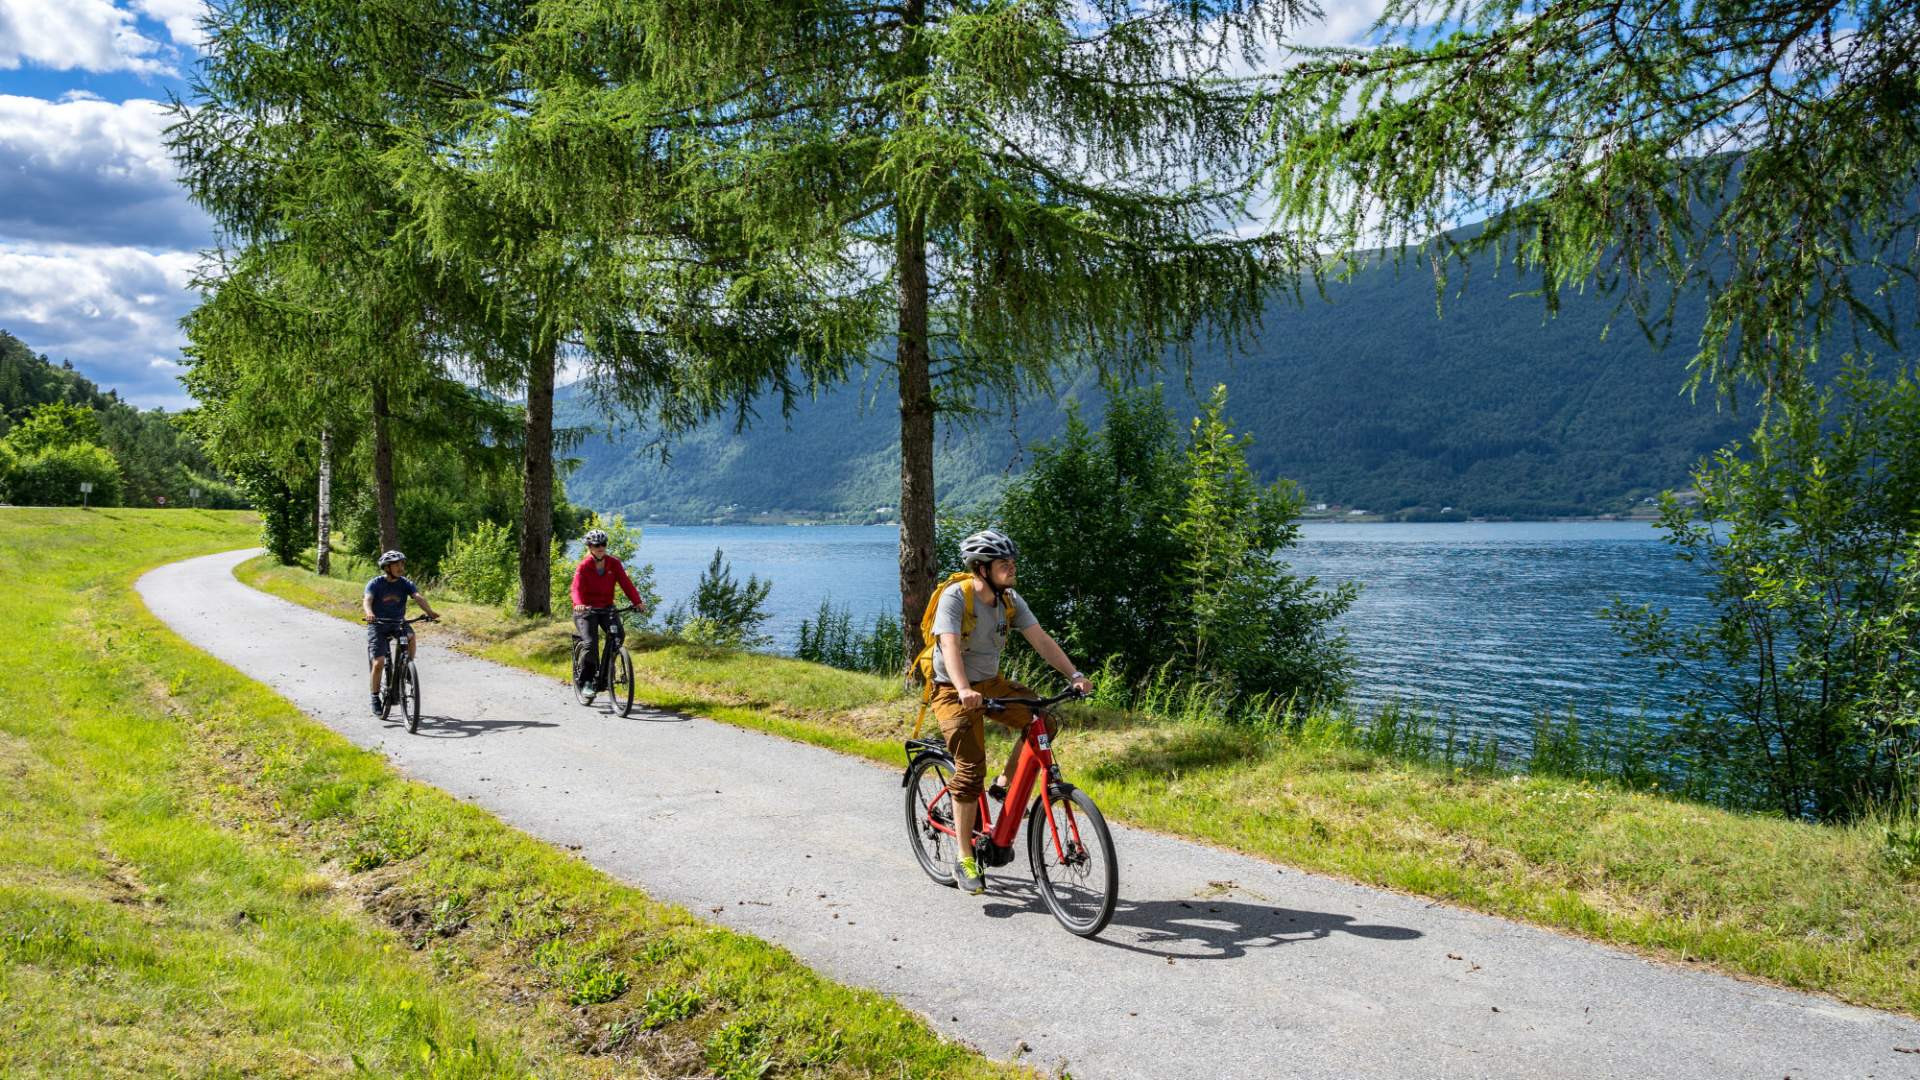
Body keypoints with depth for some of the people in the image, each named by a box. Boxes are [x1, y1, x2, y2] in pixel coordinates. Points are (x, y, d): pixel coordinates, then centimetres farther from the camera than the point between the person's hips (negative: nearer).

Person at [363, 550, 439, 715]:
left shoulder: (405, 583, -3)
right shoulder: (375, 584, -9)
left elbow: (418, 597, -19)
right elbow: (367, 600, -26)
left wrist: (430, 612, -39)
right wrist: (369, 613, -50)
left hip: (398, 623, 2)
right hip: (378, 625, -2)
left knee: (410, 636, -33)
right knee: (378, 663, -12)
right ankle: (375, 699, 6)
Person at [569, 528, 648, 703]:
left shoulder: (614, 563, -2)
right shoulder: (583, 566, -10)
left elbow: (625, 583, -12)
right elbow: (577, 588, -24)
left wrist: (638, 602, -27)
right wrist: (578, 604, -46)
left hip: (606, 608, 3)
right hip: (586, 610, -3)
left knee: (618, 634, -21)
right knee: (591, 643, -20)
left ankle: (604, 675, -4)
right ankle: (586, 681, 0)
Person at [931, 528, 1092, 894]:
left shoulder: (1010, 600, -3)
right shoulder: (955, 596, -21)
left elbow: (1040, 639, -8)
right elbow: (949, 646, -34)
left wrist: (1074, 675, -20)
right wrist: (964, 690, -51)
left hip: (991, 683, 6)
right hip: (954, 691, -6)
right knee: (971, 768, -14)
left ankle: (1004, 786, 8)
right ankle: (964, 860, -3)